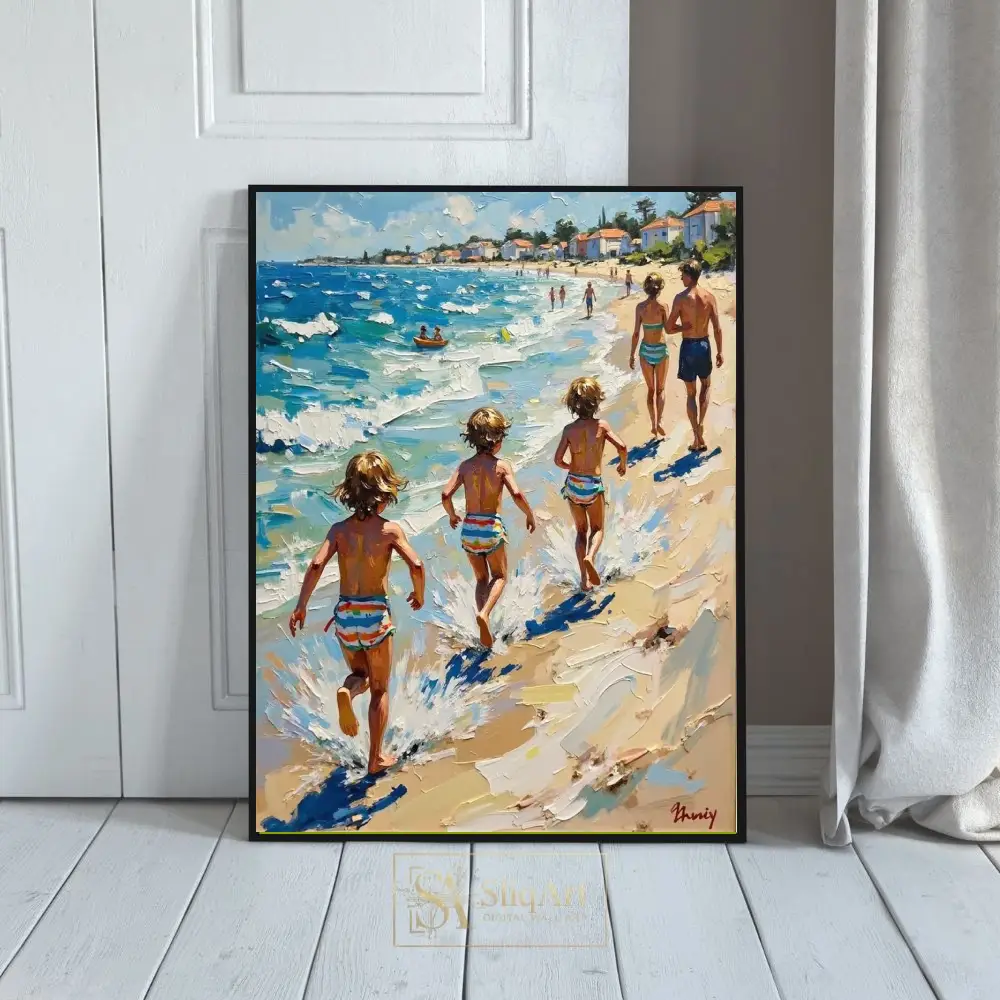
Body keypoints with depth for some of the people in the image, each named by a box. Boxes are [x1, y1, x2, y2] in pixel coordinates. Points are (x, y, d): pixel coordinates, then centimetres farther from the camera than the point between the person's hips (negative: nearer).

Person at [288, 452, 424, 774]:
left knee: (359, 674, 26)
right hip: (376, 614, -2)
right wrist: (418, 595, 1)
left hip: (345, 614, 2)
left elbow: (317, 565, -13)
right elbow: (416, 565, -18)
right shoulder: (390, 529, -8)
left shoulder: (339, 529, -2)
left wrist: (300, 606, -5)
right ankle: (376, 758, 18)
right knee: (379, 689, 15)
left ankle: (347, 690, -9)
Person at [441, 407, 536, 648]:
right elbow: (516, 495, -18)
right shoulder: (502, 465, -8)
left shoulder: (465, 466, 0)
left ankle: (485, 629, 11)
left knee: (481, 579, 22)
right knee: (499, 577, 20)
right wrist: (530, 515, 0)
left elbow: (445, 495, -8)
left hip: (469, 529, 3)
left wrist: (452, 515, 12)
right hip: (492, 528, -3)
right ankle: (485, 613, -8)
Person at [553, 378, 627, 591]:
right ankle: (590, 557, -15)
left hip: (573, 484, 2)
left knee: (581, 531, 18)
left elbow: (558, 460, -7)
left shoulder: (569, 429, -5)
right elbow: (622, 447, -16)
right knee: (597, 529, 17)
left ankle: (584, 578, 11)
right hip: (594, 485, -2)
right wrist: (623, 463, 5)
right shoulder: (602, 425, -8)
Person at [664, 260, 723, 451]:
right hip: (704, 344, 3)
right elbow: (717, 329, -3)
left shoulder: (681, 298, -13)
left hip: (688, 346, -3)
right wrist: (719, 351, 7)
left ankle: (698, 438, 7)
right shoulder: (709, 296, -4)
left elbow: (669, 327, -10)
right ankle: (700, 424, 16)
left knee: (691, 393, 8)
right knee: (706, 385, 27)